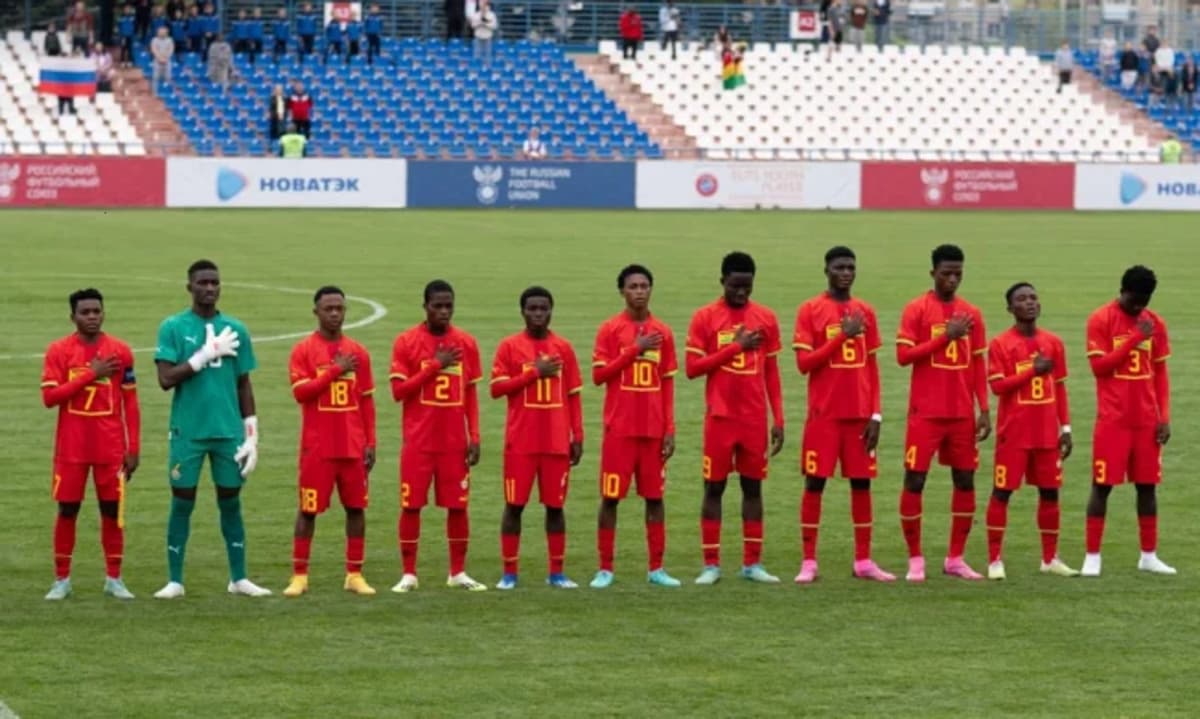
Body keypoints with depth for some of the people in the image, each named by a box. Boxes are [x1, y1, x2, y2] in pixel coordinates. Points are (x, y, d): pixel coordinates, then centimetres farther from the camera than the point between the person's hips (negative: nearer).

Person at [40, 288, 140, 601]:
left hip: (110, 446, 1)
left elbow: (130, 403, 5)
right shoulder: (58, 350, -2)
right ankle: (62, 580, 11)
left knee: (112, 509, 2)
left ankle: (114, 579, 11)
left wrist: (133, 448, 0)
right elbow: (49, 397, -11)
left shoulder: (120, 351, 3)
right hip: (71, 446, -1)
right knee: (67, 509, 2)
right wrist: (91, 374, -16)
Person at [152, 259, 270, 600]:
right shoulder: (173, 327, -1)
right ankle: (175, 581, 7)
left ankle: (239, 578, 15)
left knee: (230, 502, 8)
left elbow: (244, 385, 10)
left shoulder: (235, 330, 7)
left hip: (228, 431, 2)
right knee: (182, 503, 1)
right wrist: (206, 354, -15)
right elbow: (166, 379, -10)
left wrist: (251, 434, 6)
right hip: (188, 431, -2)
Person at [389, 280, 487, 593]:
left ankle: (458, 572, 12)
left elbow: (471, 393, 9)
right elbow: (398, 391, -7)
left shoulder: (466, 343, 5)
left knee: (458, 505, 3)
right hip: (418, 441, -2)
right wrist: (434, 366, -15)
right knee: (411, 505, -1)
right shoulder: (406, 342, -3)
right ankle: (408, 574, 6)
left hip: (455, 441, 2)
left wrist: (474, 437, 2)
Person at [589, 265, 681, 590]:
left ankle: (656, 568, 9)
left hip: (654, 429, 3)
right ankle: (605, 569, 6)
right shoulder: (610, 329, -1)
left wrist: (670, 429, 3)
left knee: (655, 496, 3)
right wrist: (634, 350, -15)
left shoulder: (662, 332, 7)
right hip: (620, 428, -3)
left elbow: (668, 383, 8)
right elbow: (598, 375, -7)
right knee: (610, 497, -1)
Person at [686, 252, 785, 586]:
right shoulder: (705, 318, -2)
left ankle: (752, 563, 10)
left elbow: (771, 372, 10)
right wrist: (735, 347, -14)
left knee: (753, 486, 6)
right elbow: (692, 368, -7)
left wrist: (778, 419, 5)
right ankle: (711, 564, 5)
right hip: (720, 417, -2)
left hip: (755, 419, 2)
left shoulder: (766, 318, 6)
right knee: (714, 487, 1)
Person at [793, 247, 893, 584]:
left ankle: (864, 560, 9)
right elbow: (803, 363, -9)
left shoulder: (865, 312, 10)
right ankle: (808, 562, 1)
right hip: (824, 414, -4)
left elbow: (872, 367, 11)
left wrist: (876, 415, 4)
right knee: (815, 482, -3)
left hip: (860, 413, 4)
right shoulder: (810, 311, -2)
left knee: (861, 482, 4)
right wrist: (842, 336, -17)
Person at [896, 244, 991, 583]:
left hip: (962, 414, 4)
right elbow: (903, 355, -11)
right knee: (914, 480, -4)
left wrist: (984, 410, 5)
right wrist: (945, 337, -17)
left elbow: (978, 364, 12)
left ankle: (955, 558, 14)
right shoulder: (917, 309, -3)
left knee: (965, 480, 4)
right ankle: (915, 559, 5)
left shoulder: (971, 314, 9)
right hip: (926, 412, -4)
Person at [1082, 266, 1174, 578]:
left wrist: (1165, 417, 4)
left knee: (1147, 484, 7)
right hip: (1113, 420, -4)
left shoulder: (1154, 323, 8)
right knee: (1102, 485, -2)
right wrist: (1135, 338, -17)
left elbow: (1161, 373, 11)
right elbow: (1099, 366, -12)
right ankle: (1092, 557, 2)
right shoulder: (1101, 320, -5)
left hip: (1147, 420, 4)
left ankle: (1149, 556, 14)